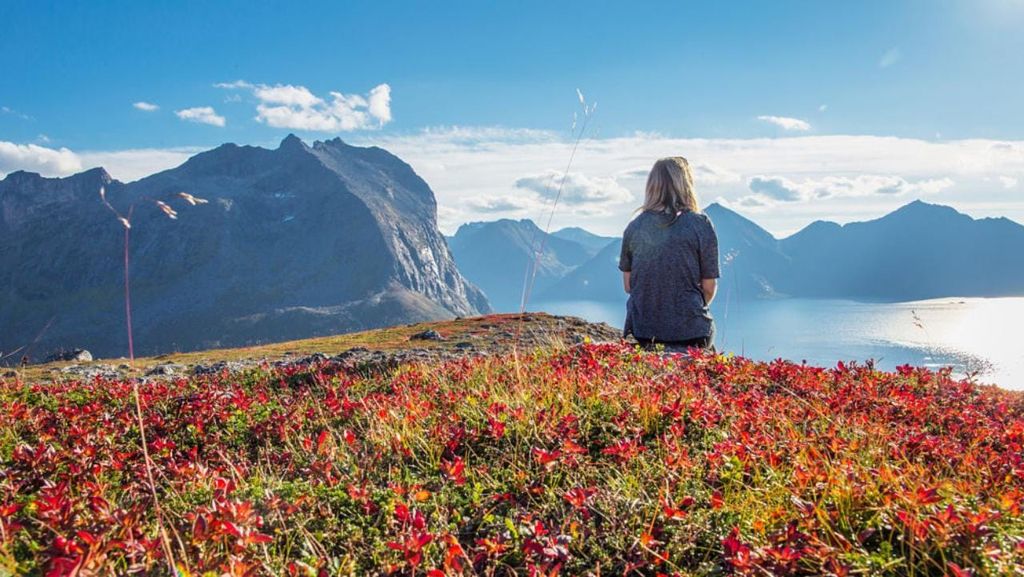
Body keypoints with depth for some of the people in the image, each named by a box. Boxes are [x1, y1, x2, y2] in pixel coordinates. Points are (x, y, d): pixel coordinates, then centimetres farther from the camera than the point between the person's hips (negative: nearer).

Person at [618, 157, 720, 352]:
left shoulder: (635, 226, 0)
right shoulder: (701, 224, -8)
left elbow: (628, 285, 5)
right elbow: (709, 288, -3)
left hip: (642, 329, 3)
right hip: (689, 329, -3)